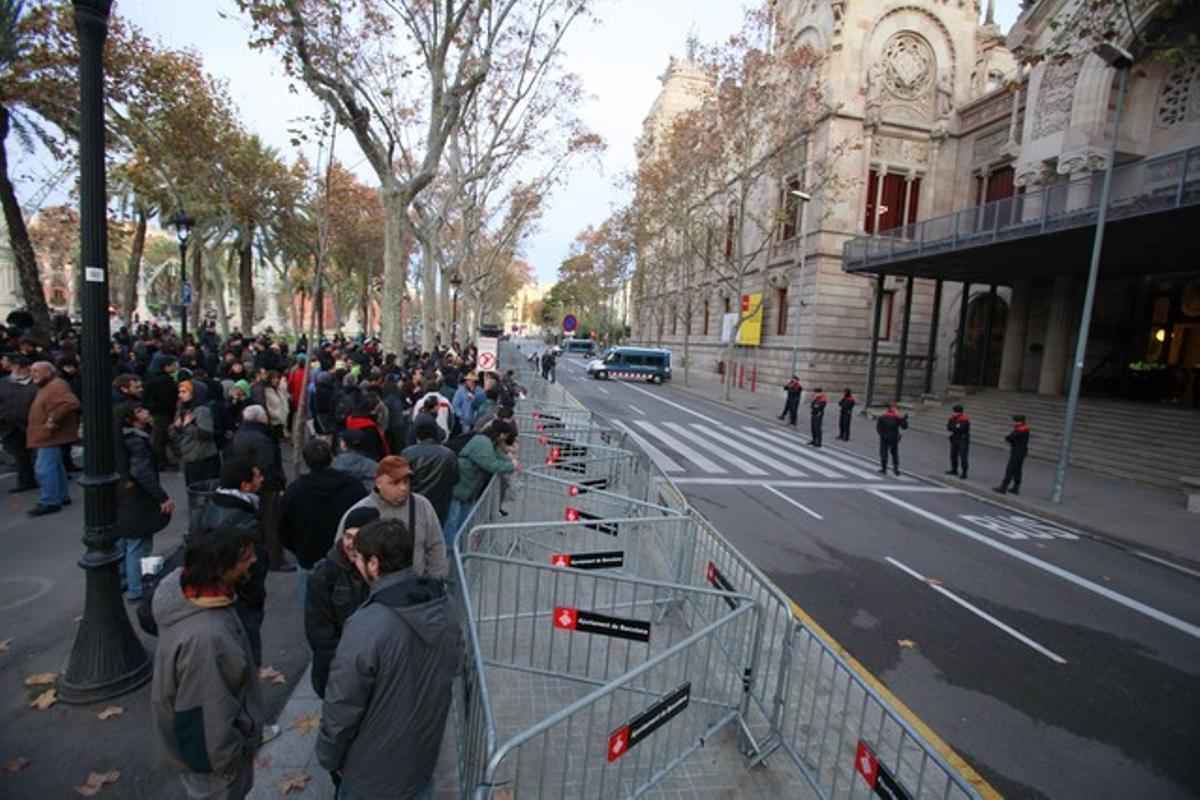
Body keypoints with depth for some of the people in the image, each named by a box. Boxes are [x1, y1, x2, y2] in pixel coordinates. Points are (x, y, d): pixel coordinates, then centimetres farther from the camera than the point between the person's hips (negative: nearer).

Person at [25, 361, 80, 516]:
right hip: (45, 436, 11)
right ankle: (62, 496, 24)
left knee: (44, 468, -11)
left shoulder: (57, 386, -15)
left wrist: (53, 419, -29)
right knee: (55, 467, 16)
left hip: (50, 435, -11)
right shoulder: (46, 387, 19)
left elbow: (71, 403, -32)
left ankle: (50, 502, -6)